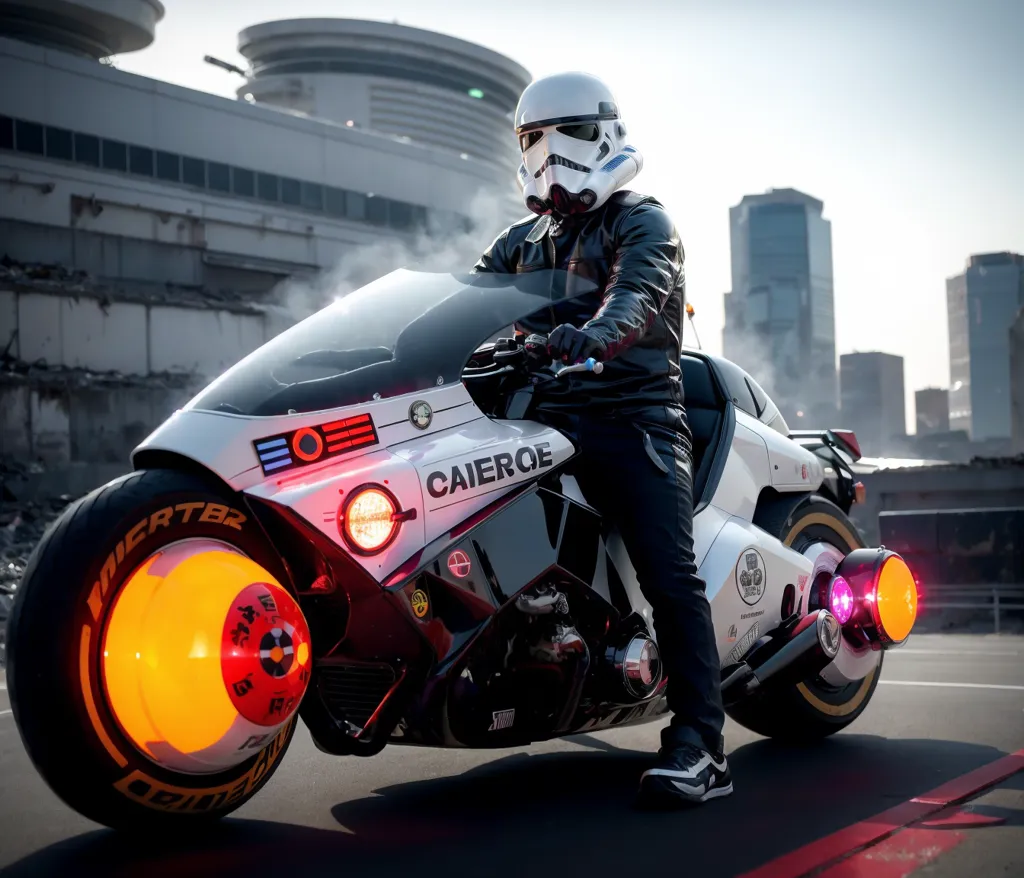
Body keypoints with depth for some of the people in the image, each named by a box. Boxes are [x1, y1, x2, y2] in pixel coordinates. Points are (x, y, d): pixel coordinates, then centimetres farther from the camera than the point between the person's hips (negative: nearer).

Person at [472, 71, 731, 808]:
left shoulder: (641, 222, 3)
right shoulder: (525, 238, 26)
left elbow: (634, 298, -17)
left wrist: (584, 340, -39)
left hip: (633, 414, -6)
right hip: (551, 414, 6)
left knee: (669, 575, -18)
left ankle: (701, 746, -20)